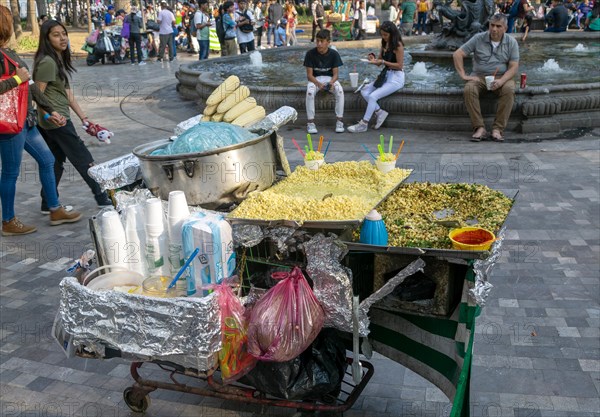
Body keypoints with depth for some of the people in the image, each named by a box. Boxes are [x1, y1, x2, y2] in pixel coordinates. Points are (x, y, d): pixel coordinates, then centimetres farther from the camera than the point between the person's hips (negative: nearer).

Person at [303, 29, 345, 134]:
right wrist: (318, 84, -30)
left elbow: (335, 74, -7)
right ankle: (311, 122, -24)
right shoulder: (310, 53, -11)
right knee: (310, 92, -34)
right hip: (315, 79, 0)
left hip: (330, 78, 1)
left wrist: (331, 82, -30)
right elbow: (309, 74, -10)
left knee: (339, 90, -31)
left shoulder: (334, 54, -8)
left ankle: (339, 121, -21)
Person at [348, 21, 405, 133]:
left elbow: (399, 65, -16)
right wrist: (373, 58, -7)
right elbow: (379, 62, 15)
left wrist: (383, 62, -20)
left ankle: (364, 124, -14)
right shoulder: (384, 44, 11)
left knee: (372, 96, -22)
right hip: (385, 75, 9)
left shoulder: (398, 45, -12)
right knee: (364, 91, -9)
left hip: (396, 78, -8)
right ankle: (379, 112, -3)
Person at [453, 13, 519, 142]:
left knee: (509, 89, -33)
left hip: (502, 77, 0)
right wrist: (463, 75, -11)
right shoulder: (478, 39, 0)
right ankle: (479, 127, -28)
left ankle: (497, 129, -28)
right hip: (479, 76, 0)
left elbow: (514, 67, -4)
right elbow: (457, 54, -2)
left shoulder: (511, 42, 2)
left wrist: (501, 81, -23)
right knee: (469, 89, -33)